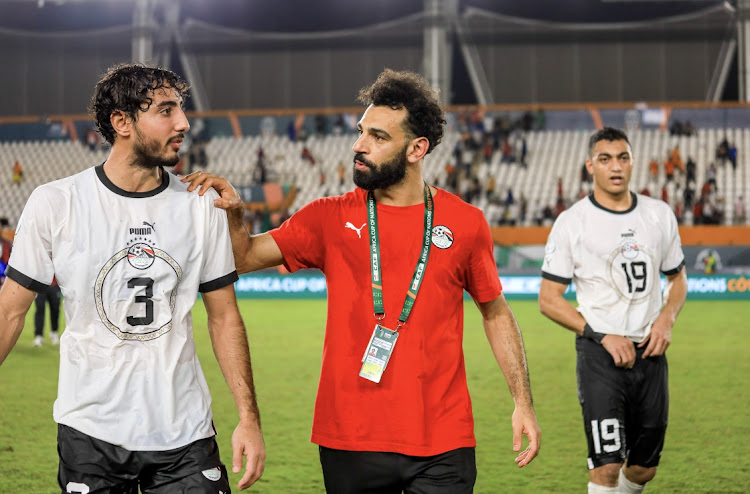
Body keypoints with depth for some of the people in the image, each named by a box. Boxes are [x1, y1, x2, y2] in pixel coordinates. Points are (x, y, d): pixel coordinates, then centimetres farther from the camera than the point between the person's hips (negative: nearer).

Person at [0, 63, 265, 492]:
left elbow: (224, 316, 6)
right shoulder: (54, 204, -5)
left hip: (186, 437, 2)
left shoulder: (202, 209, 1)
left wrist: (249, 419, 1)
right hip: (90, 432, -1)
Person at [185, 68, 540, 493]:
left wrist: (523, 402, 7)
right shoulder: (332, 218, 4)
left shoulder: (465, 223, 3)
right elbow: (243, 258, 3)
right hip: (350, 442, 1)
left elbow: (495, 312, 12)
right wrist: (232, 213, -18)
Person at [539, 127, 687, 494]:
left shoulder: (660, 215, 8)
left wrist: (667, 318, -1)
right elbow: (549, 299, -5)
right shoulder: (572, 223, -6)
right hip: (599, 355, -4)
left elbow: (677, 278, 20)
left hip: (650, 353, 5)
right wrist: (603, 335, -14)